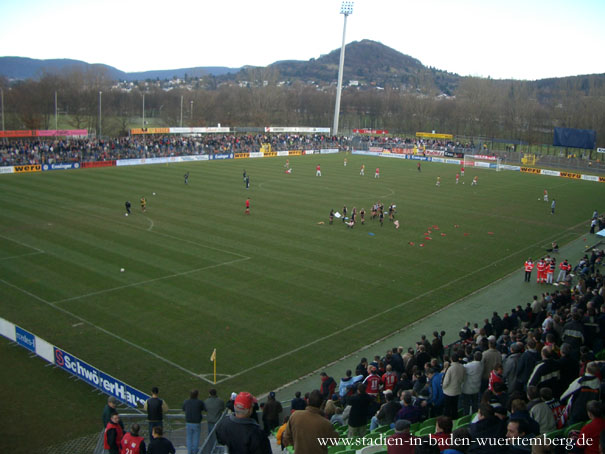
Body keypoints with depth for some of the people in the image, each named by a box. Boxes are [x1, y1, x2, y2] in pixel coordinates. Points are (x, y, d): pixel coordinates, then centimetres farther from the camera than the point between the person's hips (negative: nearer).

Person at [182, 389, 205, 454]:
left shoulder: (186, 402, -2)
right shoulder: (200, 402, -12)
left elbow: (184, 410, 17)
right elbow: (206, 410, -1)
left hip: (188, 423, 2)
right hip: (197, 424, -2)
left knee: (189, 439, 14)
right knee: (196, 439, 10)